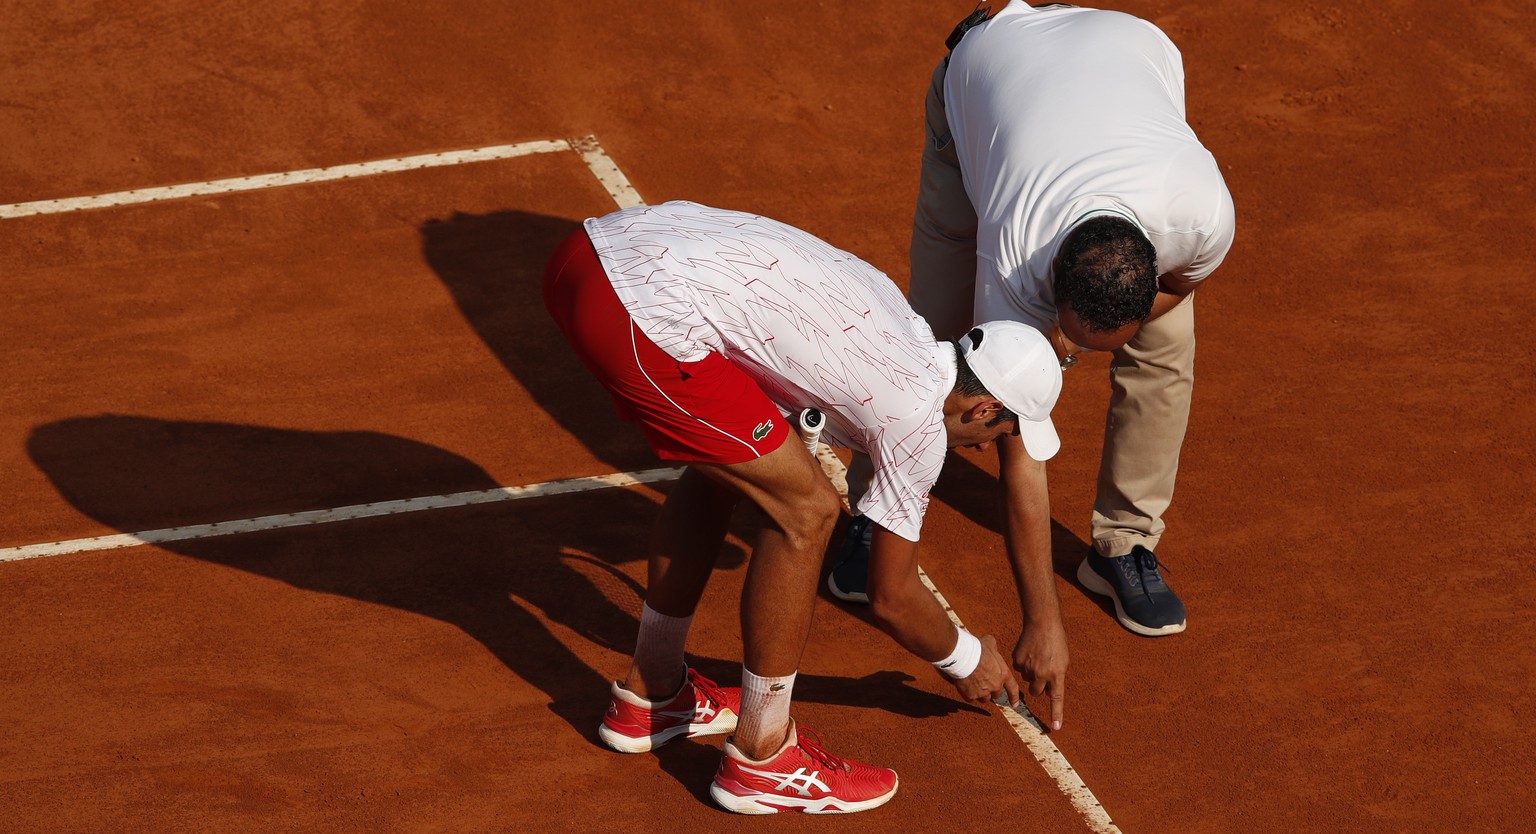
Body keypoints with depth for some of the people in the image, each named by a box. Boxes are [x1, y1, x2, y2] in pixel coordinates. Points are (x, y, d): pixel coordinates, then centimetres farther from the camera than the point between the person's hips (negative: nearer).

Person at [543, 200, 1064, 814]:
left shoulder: (894, 316, 22)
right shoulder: (919, 416, 2)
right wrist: (967, 661, 34)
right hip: (641, 310, -9)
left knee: (723, 467, 28)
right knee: (806, 509, 2)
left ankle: (651, 693, 41)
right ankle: (759, 759, 13)